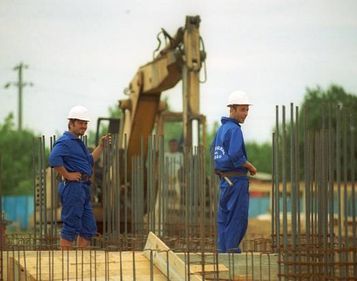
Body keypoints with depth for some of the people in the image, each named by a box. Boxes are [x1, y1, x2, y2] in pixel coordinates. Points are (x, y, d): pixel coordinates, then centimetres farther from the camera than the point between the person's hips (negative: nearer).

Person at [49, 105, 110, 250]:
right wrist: (67, 175, -21)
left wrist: (101, 146, 23)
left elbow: (90, 161, 30)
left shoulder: (78, 142, 21)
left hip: (83, 188, 10)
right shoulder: (65, 141, -12)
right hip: (72, 187, -10)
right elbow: (54, 159, -29)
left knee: (89, 228, 12)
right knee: (71, 227, -8)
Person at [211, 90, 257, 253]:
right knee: (238, 216, -6)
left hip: (224, 178, 9)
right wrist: (251, 167, -8)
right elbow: (235, 156, -23)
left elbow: (214, 151, 21)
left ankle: (222, 249, 12)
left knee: (224, 215, 11)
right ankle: (231, 248, -8)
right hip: (236, 178, -9)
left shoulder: (221, 129, 14)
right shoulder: (234, 129, -14)